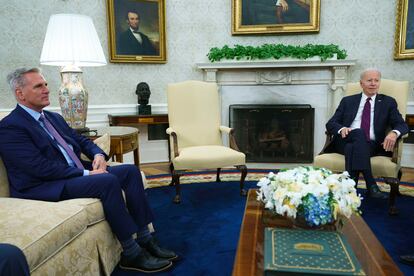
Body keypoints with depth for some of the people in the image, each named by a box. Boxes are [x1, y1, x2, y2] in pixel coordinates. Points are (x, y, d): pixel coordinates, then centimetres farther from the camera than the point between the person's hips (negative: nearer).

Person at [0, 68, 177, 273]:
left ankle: (145, 240, -7)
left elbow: (81, 140, 20)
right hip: (44, 187, -9)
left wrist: (98, 154, -3)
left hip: (77, 173, 9)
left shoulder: (54, 117, 18)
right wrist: (86, 174, -20)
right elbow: (42, 168, -19)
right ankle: (131, 254, -19)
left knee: (130, 171, -6)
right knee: (108, 181, -30)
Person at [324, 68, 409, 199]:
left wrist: (394, 133, -20)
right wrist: (341, 128, -16)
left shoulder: (388, 102, 17)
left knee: (353, 147, -34)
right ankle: (370, 185, -41)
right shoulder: (348, 101, 18)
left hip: (372, 146, 0)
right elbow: (330, 123, 9)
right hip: (345, 142, 0)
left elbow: (402, 125, 6)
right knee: (358, 133, -34)